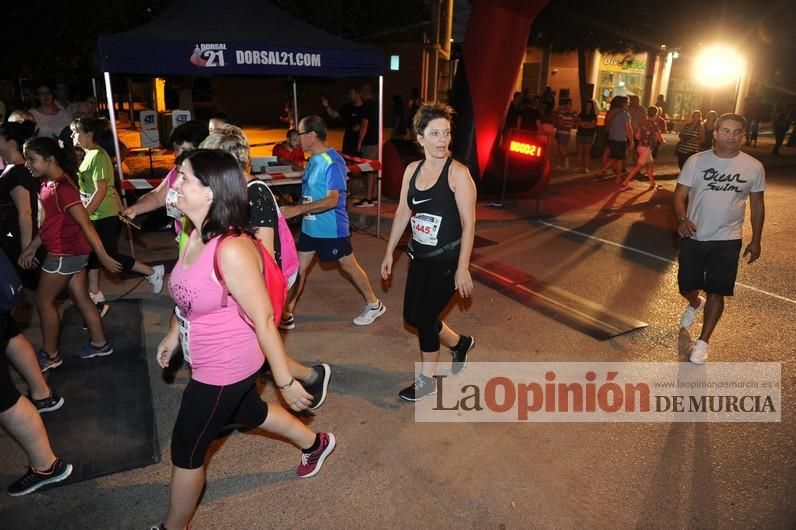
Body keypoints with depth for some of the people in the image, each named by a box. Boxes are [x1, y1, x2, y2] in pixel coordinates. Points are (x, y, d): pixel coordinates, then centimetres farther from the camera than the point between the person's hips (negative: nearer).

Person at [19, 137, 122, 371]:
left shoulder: (63, 188, -22)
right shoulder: (47, 183, 7)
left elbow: (86, 224, -24)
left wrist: (103, 257, -23)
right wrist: (32, 247, 14)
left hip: (66, 253, -9)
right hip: (71, 251, 9)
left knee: (43, 301, 6)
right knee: (81, 298, 16)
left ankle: (50, 355, 19)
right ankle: (99, 343, 27)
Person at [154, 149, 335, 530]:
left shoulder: (231, 249, -32)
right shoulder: (197, 235, -5)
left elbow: (264, 320, -28)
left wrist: (285, 382, -21)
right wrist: (174, 334, 22)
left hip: (226, 367, -9)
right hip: (213, 360, 9)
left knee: (186, 450, 10)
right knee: (247, 413, 31)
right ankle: (316, 444, 55)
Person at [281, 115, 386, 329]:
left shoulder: (332, 162, -21)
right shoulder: (313, 159, 6)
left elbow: (332, 200, -29)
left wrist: (297, 209, -35)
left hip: (332, 229, -8)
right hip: (310, 227, 8)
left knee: (349, 266, 8)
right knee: (297, 268, 9)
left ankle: (374, 305, 27)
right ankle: (286, 314, 19)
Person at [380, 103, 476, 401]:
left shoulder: (458, 173, -16)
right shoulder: (412, 170, 2)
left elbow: (468, 224, -16)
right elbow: (402, 213, 9)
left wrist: (463, 268, -18)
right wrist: (389, 252, 11)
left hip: (447, 261, -6)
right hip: (419, 258, 7)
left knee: (424, 317, 1)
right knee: (412, 316, 14)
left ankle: (427, 380, 26)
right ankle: (460, 344, 41)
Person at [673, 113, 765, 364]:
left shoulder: (754, 167, -4)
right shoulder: (696, 161, -6)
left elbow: (757, 205, 6)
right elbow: (680, 194, -5)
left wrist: (756, 240, 7)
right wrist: (682, 218, -25)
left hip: (728, 240, 0)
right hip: (694, 237, 1)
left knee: (716, 292, 2)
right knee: (686, 287, 10)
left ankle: (703, 342, 18)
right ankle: (695, 304, 48)